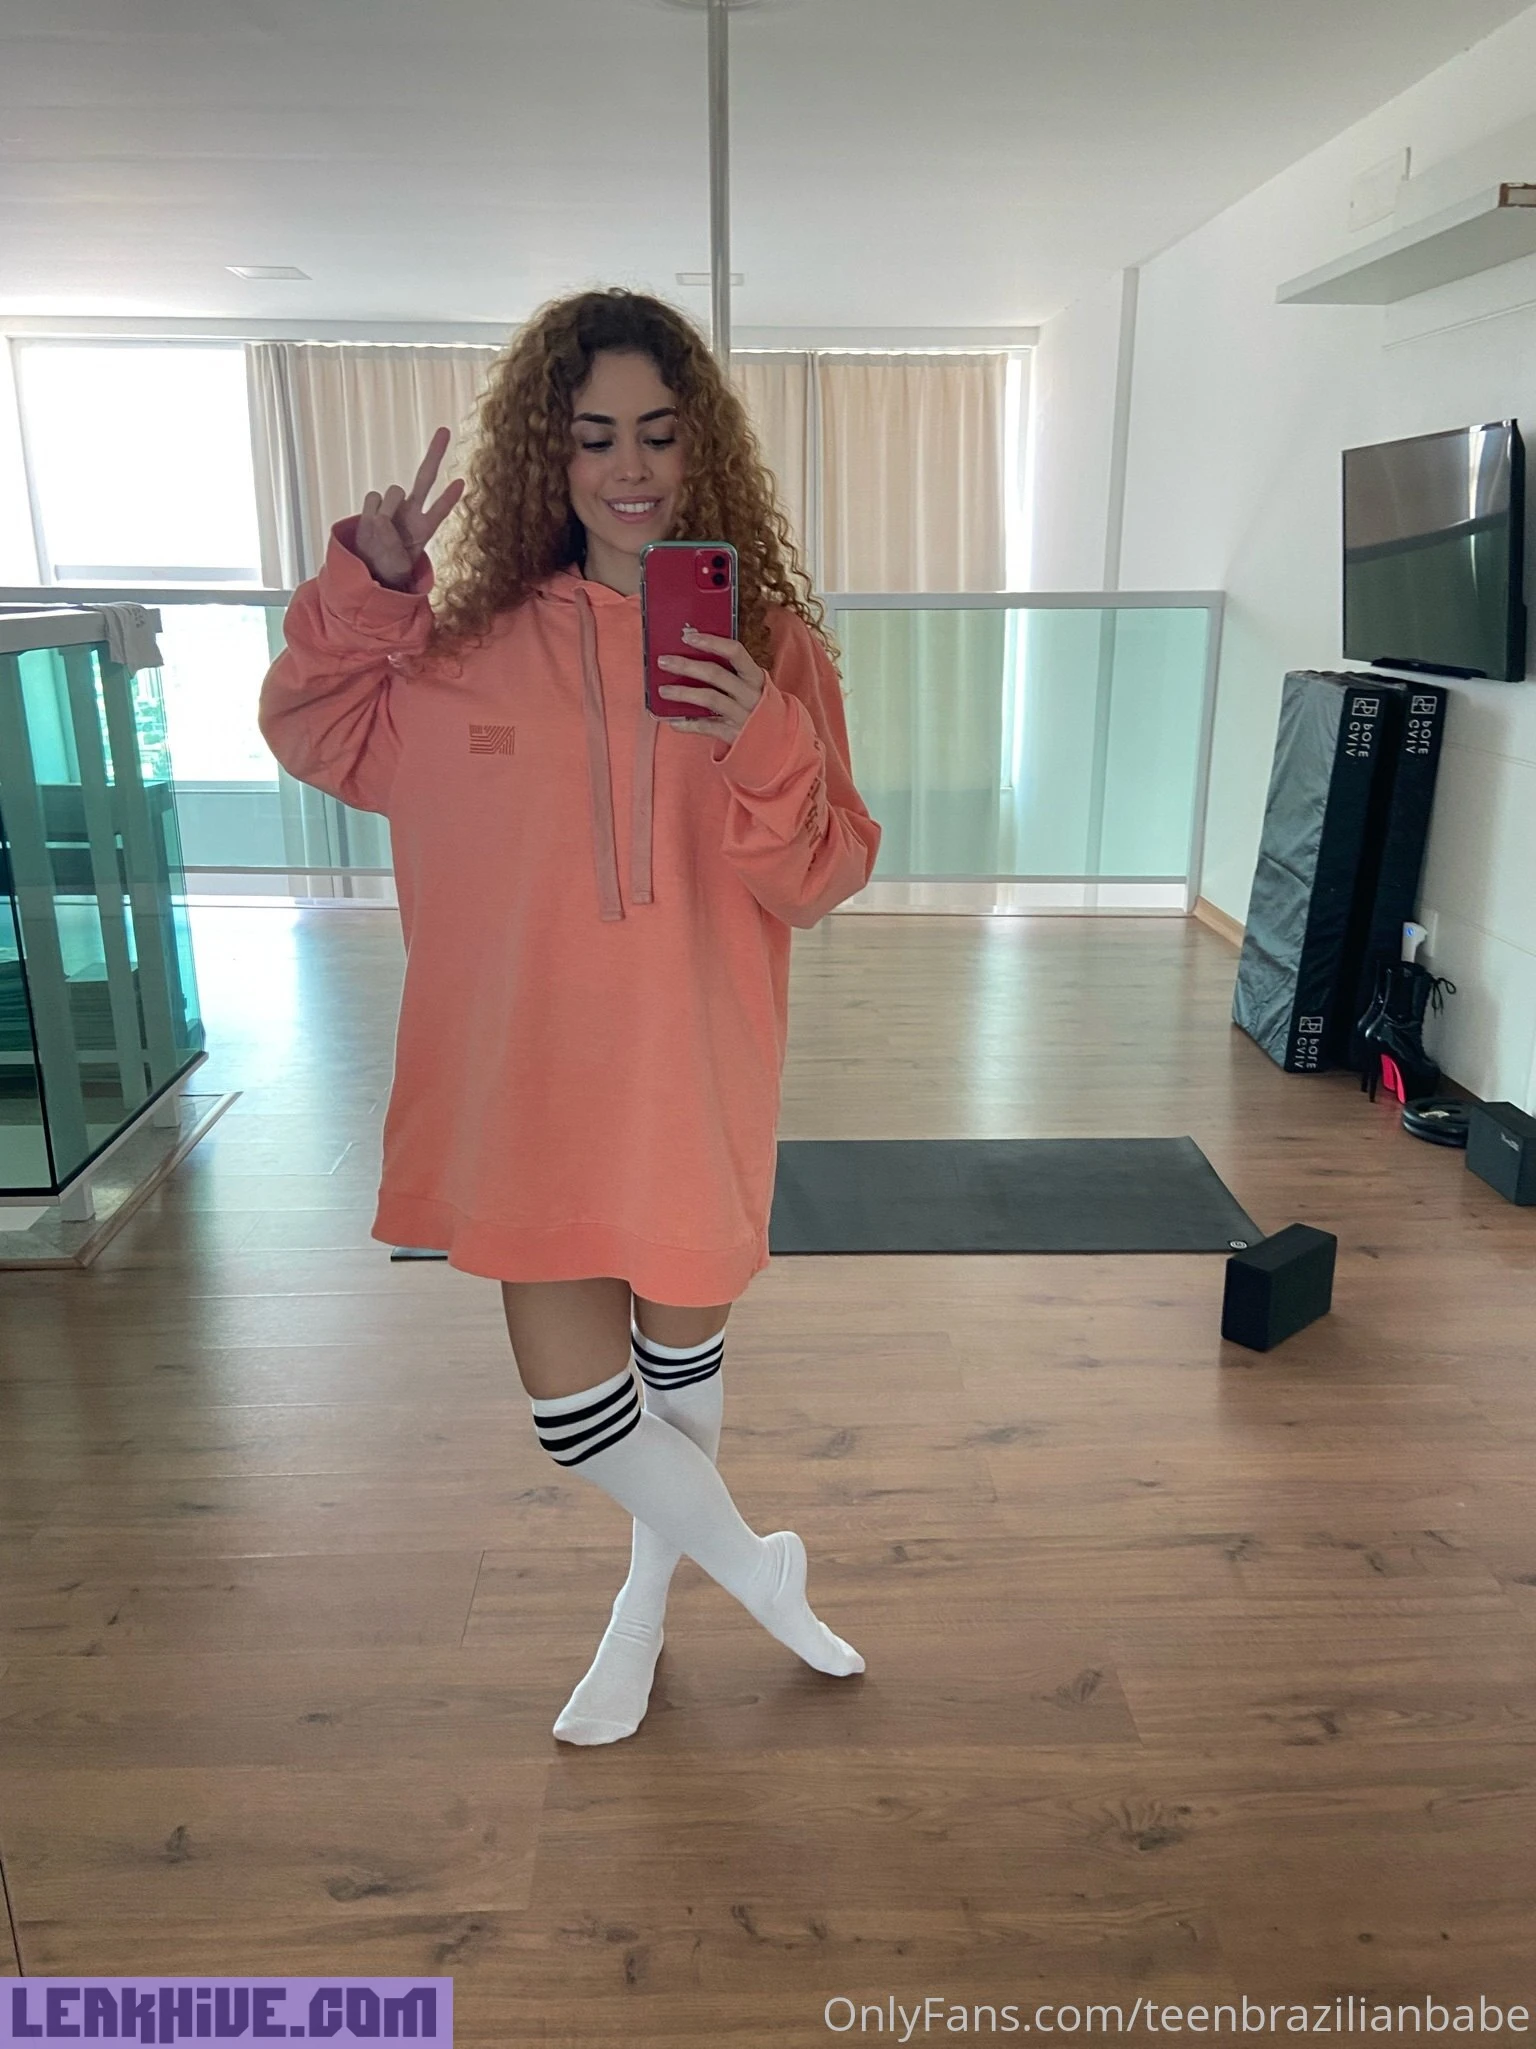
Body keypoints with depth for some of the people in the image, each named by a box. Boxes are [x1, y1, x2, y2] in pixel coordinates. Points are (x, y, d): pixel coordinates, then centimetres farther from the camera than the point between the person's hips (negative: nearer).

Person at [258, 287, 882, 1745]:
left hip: (695, 1072, 0)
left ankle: (647, 1600, 47)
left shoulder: (769, 643, -5)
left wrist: (763, 745, -27)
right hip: (533, 1074, 1)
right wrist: (366, 589, -6)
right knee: (574, 1400, 4)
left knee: (681, 1352, 18)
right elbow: (320, 739, 10)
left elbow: (822, 880, -8)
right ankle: (754, 1565, 35)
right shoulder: (476, 640, -3)